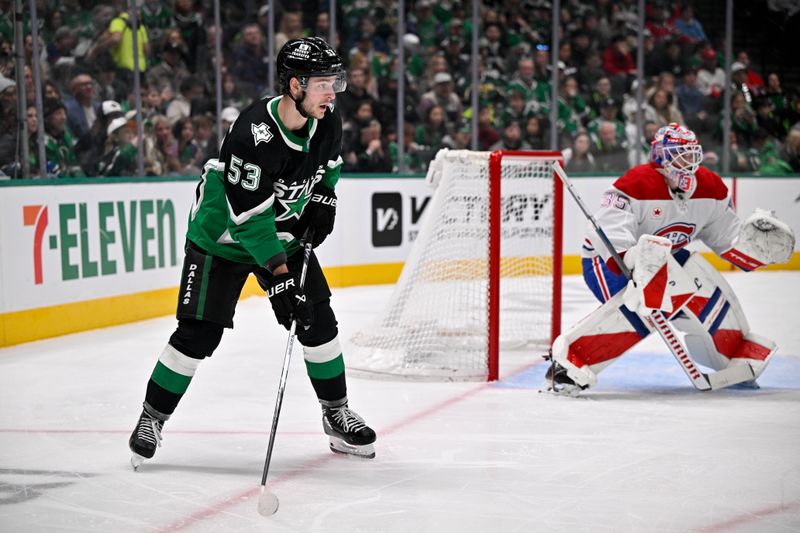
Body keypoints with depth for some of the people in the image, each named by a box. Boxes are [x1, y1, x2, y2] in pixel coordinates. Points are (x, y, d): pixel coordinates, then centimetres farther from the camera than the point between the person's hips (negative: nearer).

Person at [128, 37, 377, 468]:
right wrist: (278, 275, -32)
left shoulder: (327, 123, -12)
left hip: (287, 234, 6)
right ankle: (152, 418, 7)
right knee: (199, 332, -9)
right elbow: (248, 217, -31)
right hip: (223, 237, -6)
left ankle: (336, 413, 17)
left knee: (318, 319, 1)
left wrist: (323, 200, 0)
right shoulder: (254, 134, -33)